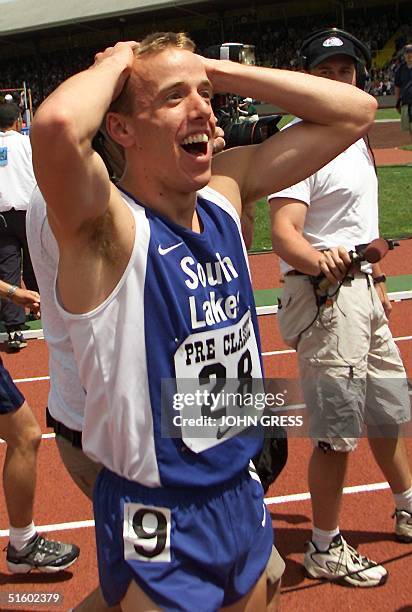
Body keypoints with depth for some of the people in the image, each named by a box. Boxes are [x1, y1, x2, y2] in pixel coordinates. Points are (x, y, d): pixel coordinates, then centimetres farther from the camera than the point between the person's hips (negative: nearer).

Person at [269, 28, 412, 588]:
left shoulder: (355, 137, 15)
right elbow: (285, 235, -26)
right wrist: (320, 261, -46)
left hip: (361, 292, 9)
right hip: (325, 295, -9)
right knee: (338, 430, -4)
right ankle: (326, 550, 14)